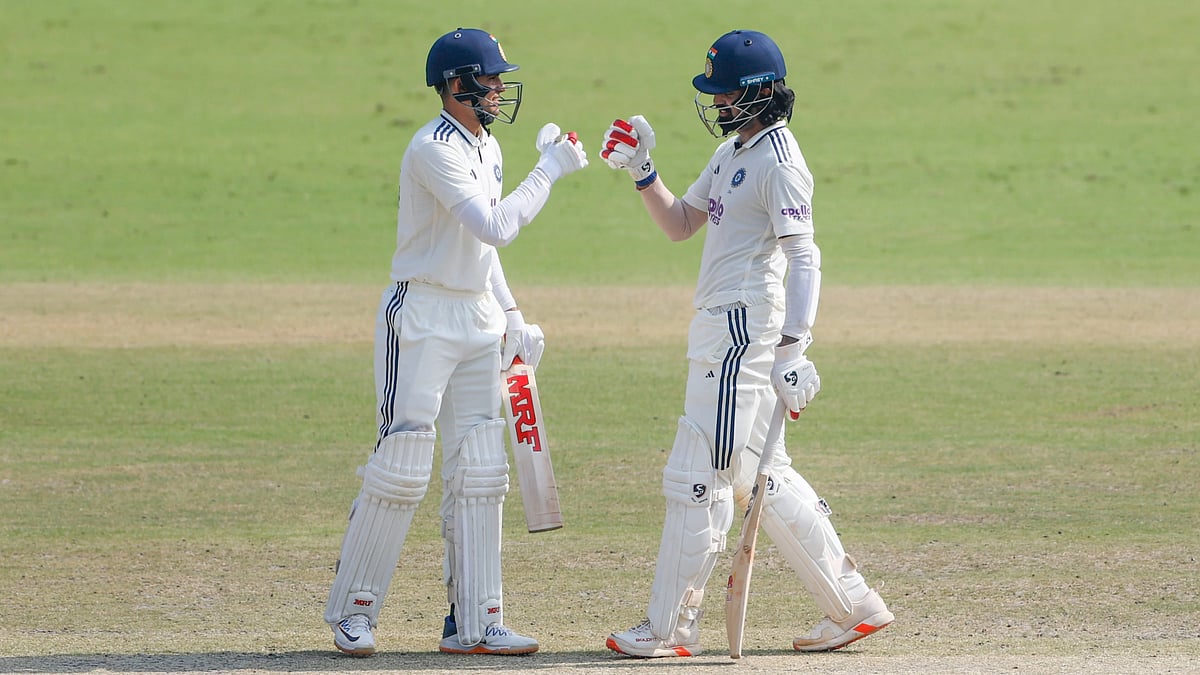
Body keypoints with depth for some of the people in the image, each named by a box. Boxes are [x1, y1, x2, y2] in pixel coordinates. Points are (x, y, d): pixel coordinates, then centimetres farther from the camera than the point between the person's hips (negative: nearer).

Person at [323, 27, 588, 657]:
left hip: (477, 320, 9)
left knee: (478, 473, 5)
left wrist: (512, 316, 16)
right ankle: (352, 610, 5)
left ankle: (473, 623, 8)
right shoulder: (434, 150, -17)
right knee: (400, 468, -7)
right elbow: (495, 227, -27)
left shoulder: (486, 148, 12)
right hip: (420, 318, -9)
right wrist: (550, 169, -20)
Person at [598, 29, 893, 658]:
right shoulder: (732, 152, 16)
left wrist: (792, 351, -25)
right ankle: (853, 606, 16)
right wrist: (642, 171, 9)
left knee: (697, 475, -8)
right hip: (719, 333, 10)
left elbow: (803, 257, -19)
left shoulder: (779, 163, -13)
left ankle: (669, 628, -3)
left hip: (745, 330, -10)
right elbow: (680, 223, 25)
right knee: (758, 475, 13)